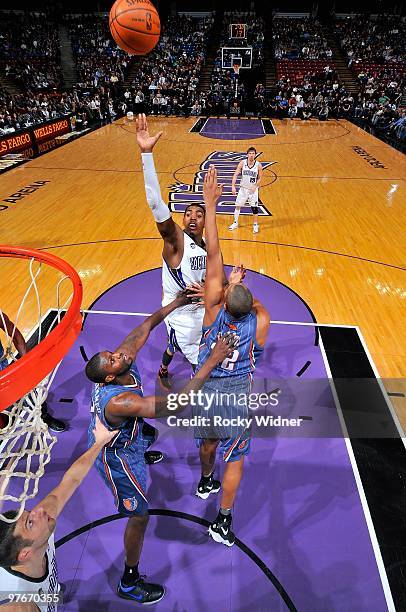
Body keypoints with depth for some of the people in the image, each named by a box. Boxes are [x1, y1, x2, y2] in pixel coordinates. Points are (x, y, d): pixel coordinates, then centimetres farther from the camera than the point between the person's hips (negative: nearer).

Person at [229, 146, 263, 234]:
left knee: (254, 207, -2)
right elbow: (235, 174, -11)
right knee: (237, 205, 6)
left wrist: (255, 186, -16)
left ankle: (255, 225, 15)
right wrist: (233, 186, -21)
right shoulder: (242, 163, -10)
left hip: (253, 189, -2)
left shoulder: (258, 165, -12)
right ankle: (235, 223, 24)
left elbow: (260, 178, -3)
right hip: (243, 188, 2)